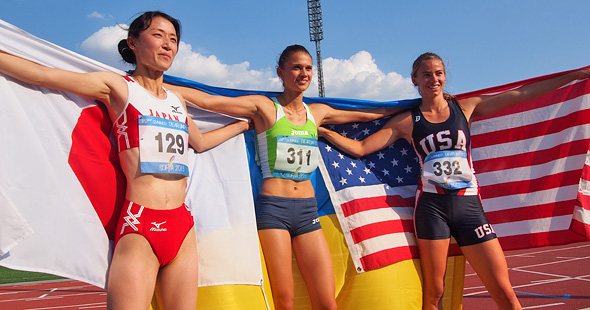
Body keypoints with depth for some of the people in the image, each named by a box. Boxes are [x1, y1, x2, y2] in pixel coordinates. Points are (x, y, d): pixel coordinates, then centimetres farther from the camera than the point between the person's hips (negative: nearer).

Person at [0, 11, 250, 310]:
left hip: (182, 227, 5)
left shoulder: (177, 100, 19)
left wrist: (242, 123, 44)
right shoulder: (118, 88, 4)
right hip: (139, 229, -5)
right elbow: (42, 74, 2)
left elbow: (200, 142, 35)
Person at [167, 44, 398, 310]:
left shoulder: (318, 112, 15)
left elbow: (365, 115, 29)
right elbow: (206, 100, -6)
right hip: (273, 208, -4)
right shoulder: (264, 107, 0)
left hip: (308, 210, 5)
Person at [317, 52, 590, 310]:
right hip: (431, 206, -1)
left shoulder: (466, 107, 9)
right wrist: (323, 131, -5)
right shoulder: (406, 121, 6)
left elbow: (522, 94, 12)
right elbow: (360, 148, 4)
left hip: (469, 205, 2)